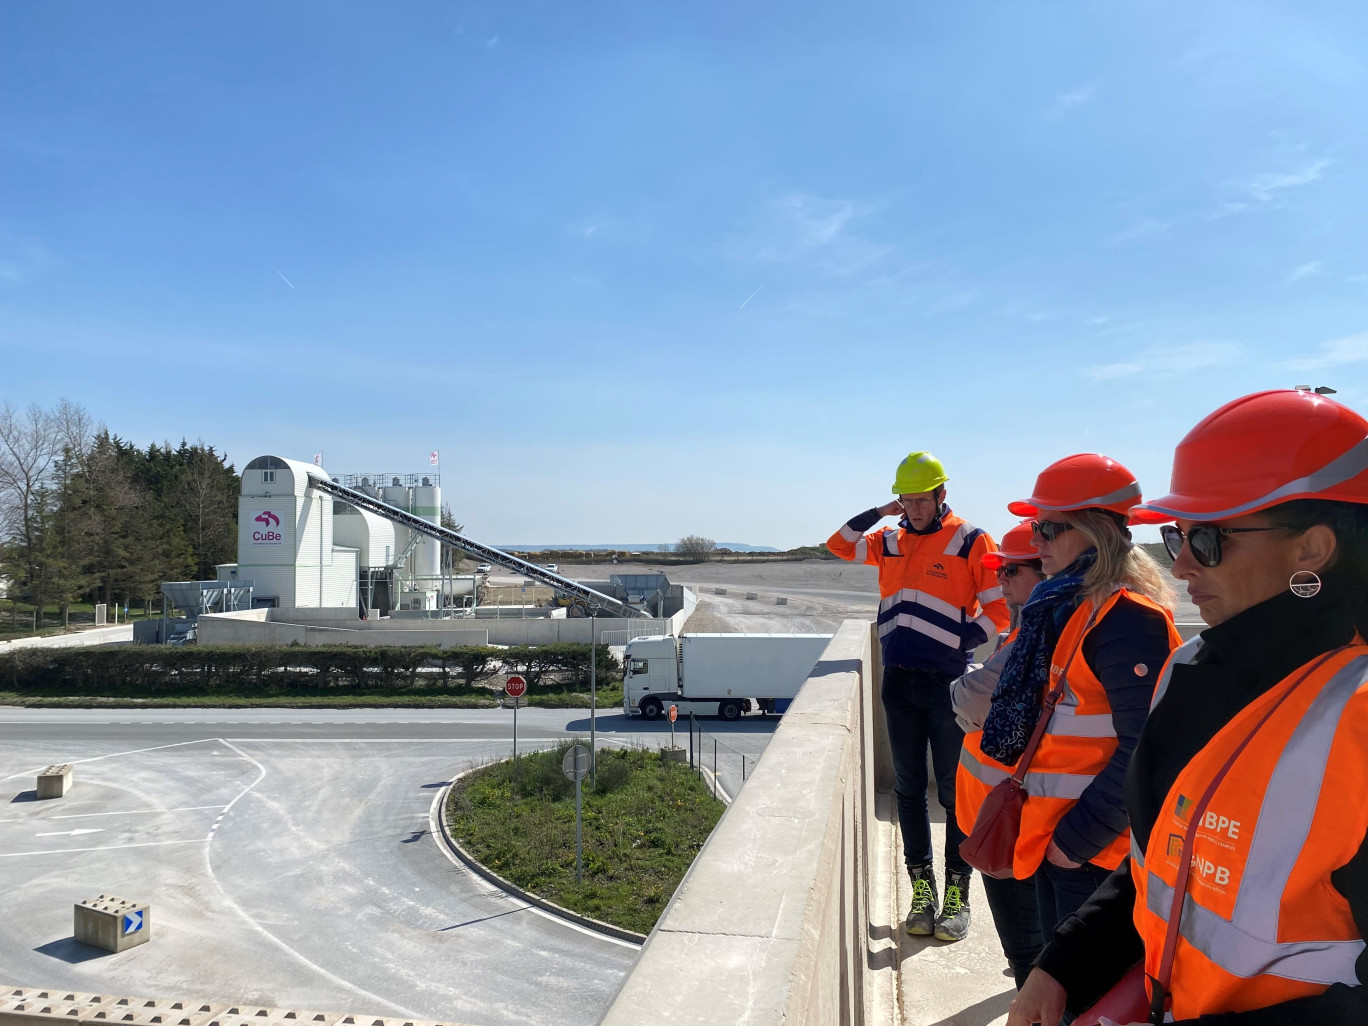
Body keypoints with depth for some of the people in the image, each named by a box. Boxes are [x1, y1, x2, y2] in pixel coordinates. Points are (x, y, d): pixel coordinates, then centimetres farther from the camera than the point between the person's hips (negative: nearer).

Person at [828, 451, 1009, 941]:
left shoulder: (971, 542, -4)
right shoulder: (891, 542, 10)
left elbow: (998, 609, -4)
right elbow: (840, 544, 14)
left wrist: (958, 644, -11)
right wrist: (878, 512, 3)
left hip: (947, 684, -4)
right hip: (898, 682, 5)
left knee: (955, 792, 3)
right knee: (909, 789, 9)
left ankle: (958, 895, 14)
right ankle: (923, 888, 20)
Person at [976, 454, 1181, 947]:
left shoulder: (1127, 618, -20)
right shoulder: (1066, 607, 9)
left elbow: (1145, 750, -25)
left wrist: (1080, 836, -20)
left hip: (1093, 849, -9)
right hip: (1053, 835, 9)